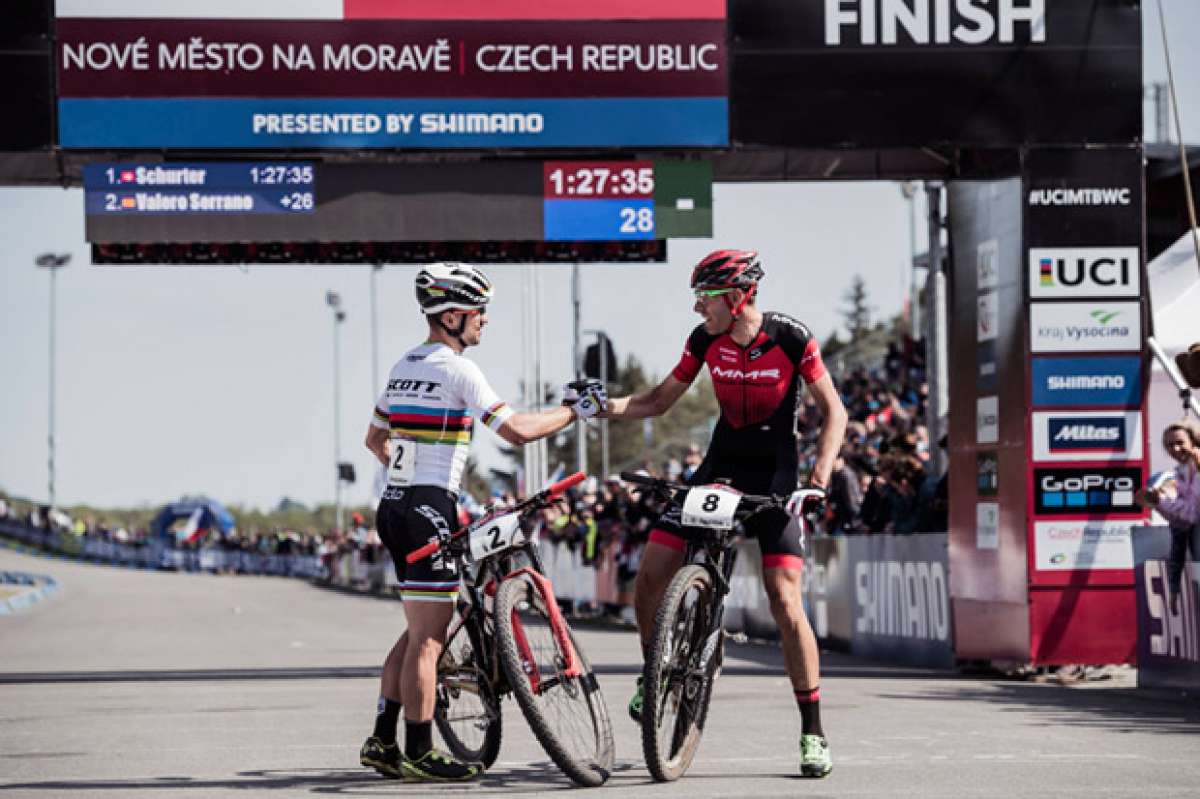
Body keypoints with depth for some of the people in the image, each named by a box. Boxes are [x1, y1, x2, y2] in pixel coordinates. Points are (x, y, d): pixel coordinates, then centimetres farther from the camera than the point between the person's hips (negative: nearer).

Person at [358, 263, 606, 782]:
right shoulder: (457, 370, -12)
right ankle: (420, 753, -3)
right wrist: (577, 410, -4)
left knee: (418, 630, 17)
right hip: (429, 510, -9)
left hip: (394, 505, 9)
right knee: (428, 636, -5)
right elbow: (518, 431, -16)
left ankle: (382, 742, 16)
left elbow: (375, 439, 25)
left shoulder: (404, 366, 16)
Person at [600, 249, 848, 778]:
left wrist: (819, 476, -20)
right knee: (651, 571, -9)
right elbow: (661, 399, 6)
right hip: (720, 466, 4)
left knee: (785, 603, -14)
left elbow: (833, 409, -8)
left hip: (775, 476, -4)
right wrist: (608, 407, -12)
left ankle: (812, 732, -3)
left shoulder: (791, 338, -16)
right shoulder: (704, 339, -5)